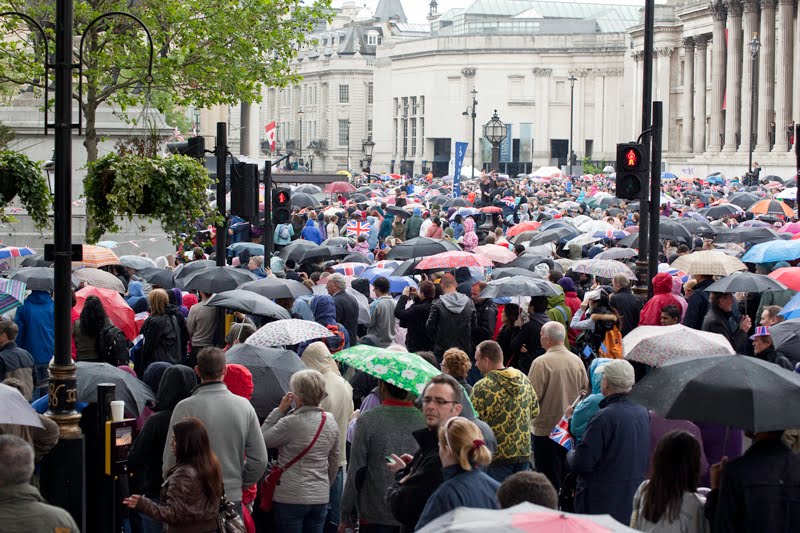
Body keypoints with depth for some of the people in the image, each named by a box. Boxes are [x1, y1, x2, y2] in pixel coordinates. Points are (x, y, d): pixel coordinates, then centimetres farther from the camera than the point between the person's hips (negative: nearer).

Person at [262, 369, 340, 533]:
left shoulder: (290, 423, -17)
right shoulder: (331, 422, 4)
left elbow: (262, 440, -5)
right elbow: (334, 462, 13)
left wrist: (279, 410, -4)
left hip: (291, 498, -6)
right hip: (321, 498, 6)